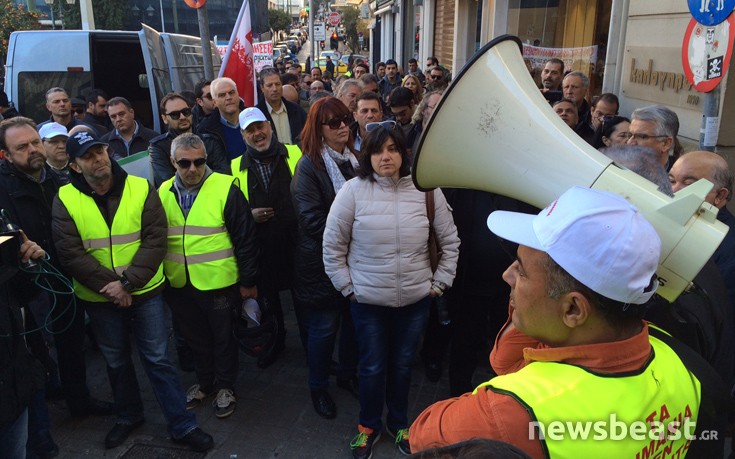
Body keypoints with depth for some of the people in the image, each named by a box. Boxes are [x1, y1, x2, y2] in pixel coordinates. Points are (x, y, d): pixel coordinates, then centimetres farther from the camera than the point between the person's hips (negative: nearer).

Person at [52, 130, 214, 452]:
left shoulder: (140, 189, -8)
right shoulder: (65, 200, -7)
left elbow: (155, 240, -13)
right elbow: (70, 253, -12)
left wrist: (127, 282, -21)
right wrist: (109, 285, -19)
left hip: (144, 292, -1)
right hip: (99, 298, 1)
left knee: (158, 360, 6)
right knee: (116, 362, 19)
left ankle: (182, 426, 18)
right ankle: (128, 417, 41)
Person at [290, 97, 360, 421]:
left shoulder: (355, 159, 7)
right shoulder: (309, 165, -12)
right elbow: (312, 218, -17)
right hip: (322, 261, -6)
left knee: (354, 319, 15)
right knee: (324, 327, 6)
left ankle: (347, 374, 38)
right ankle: (318, 387, 26)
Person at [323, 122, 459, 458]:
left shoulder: (426, 190, -5)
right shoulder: (353, 191, -10)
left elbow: (450, 241, 6)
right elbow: (333, 246, -3)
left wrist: (439, 283, 4)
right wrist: (347, 287, -3)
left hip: (416, 299, 2)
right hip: (368, 301, -1)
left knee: (402, 365, 17)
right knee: (372, 367, 13)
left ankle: (398, 423, 42)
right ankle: (368, 425, 38)